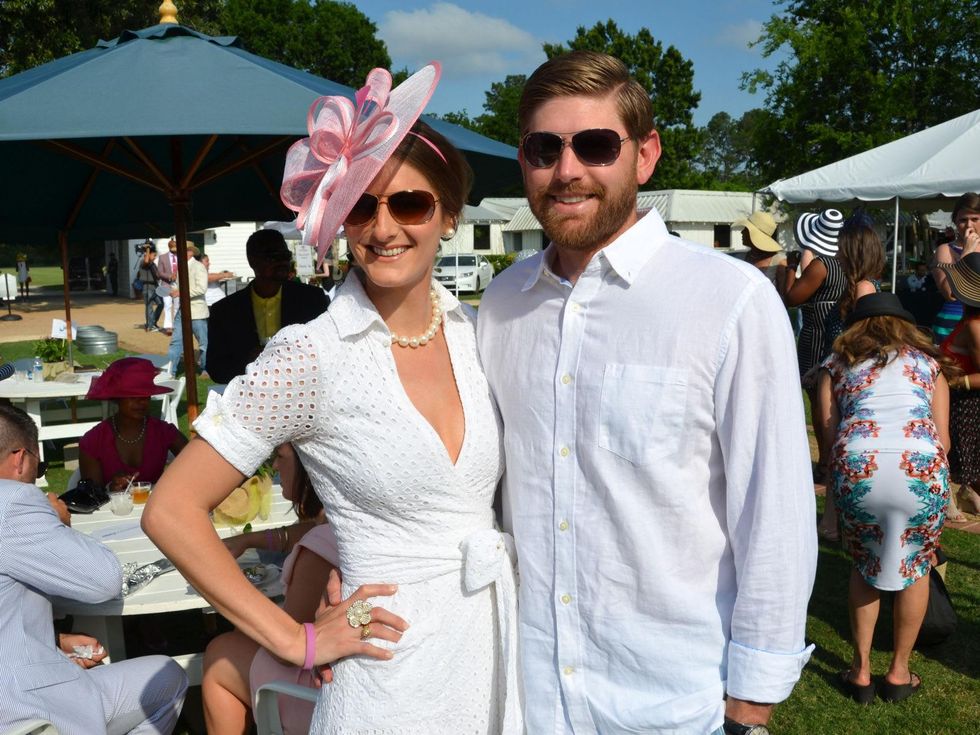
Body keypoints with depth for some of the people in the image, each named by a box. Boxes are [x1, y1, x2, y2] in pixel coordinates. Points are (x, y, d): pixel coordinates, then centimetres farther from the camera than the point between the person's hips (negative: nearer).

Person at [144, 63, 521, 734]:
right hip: (397, 677, -4)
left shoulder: (475, 332, -1)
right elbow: (172, 512, -13)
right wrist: (298, 640, -11)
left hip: (504, 648, 5)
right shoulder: (310, 357, -15)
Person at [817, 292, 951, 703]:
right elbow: (943, 437, 19)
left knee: (865, 565, 24)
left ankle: (861, 671, 28)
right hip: (921, 463, 0)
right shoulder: (927, 362, 27)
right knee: (915, 566, 24)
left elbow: (829, 432, 14)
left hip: (857, 466, 0)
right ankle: (899, 672, 32)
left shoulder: (837, 362, 24)